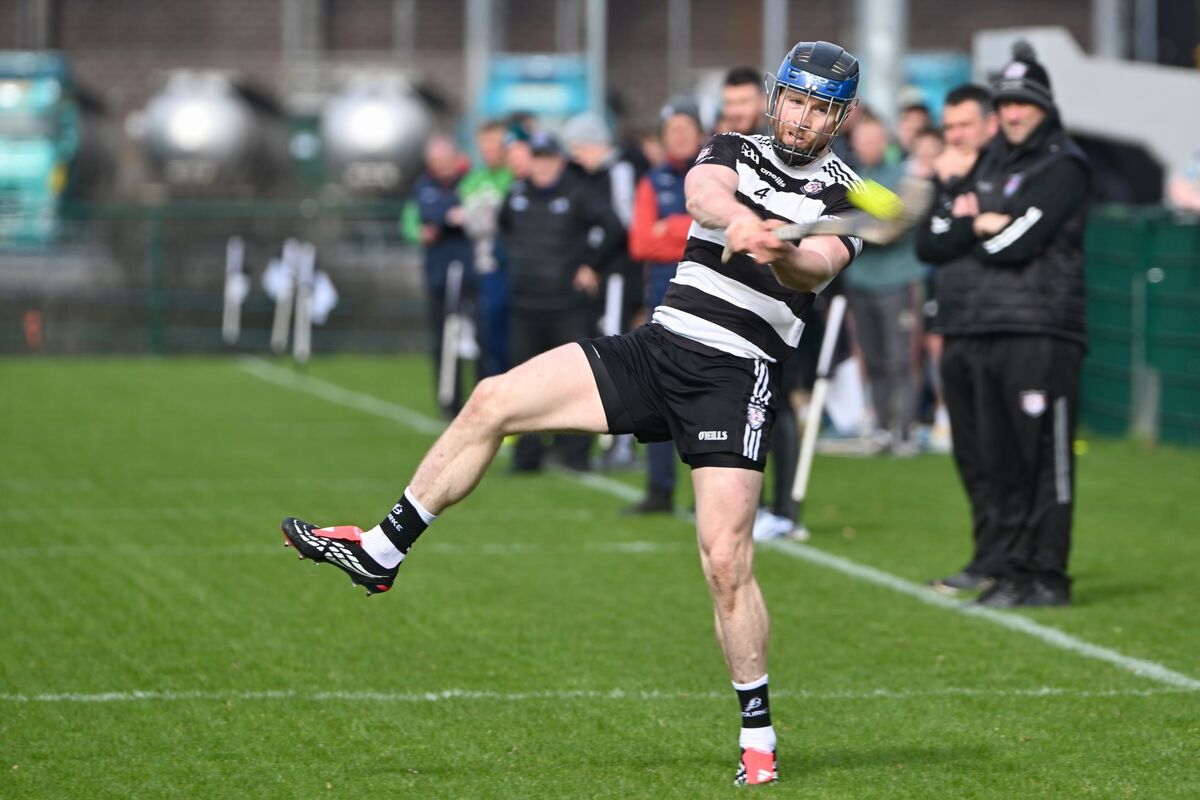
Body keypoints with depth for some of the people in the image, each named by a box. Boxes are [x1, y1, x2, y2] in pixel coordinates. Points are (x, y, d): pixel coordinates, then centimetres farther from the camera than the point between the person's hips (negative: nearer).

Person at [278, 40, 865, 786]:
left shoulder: (844, 196, -1)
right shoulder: (734, 150, 9)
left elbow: (819, 265, -21)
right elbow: (702, 188, -15)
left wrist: (783, 255, -45)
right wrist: (737, 220, -38)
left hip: (736, 379, -4)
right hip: (659, 347, 4)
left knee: (727, 561, -15)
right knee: (493, 400, -6)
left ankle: (759, 736, 0)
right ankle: (382, 552, 6)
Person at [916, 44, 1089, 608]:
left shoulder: (1063, 167, -2)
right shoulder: (988, 165, 21)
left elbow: (1018, 241, -14)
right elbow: (934, 240, 14)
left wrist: (969, 226, 3)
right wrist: (980, 226, -5)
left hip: (1040, 333, -7)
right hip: (982, 330, 7)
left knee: (1046, 459, -7)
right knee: (998, 461, 8)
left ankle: (1048, 575, -5)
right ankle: (1014, 569, 13)